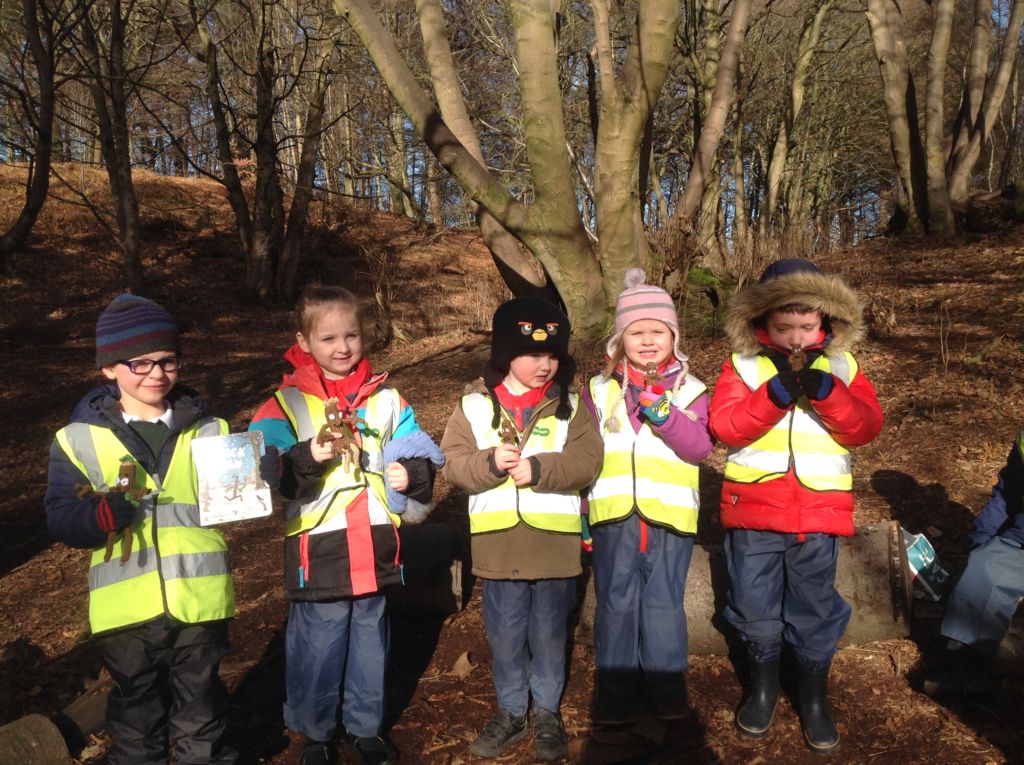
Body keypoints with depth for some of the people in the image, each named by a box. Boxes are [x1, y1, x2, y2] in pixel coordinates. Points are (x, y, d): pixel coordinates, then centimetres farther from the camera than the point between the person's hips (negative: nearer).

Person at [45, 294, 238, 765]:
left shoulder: (210, 430, 1)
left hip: (199, 599, 1)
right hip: (126, 606, 0)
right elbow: (58, 518, -6)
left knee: (201, 706, 18)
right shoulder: (79, 437, -3)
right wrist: (101, 515, -25)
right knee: (136, 708, 19)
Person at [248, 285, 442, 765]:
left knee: (371, 639, 18)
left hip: (376, 547, 3)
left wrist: (411, 474, -10)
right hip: (318, 549, -3)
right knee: (318, 646, 9)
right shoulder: (286, 404, -5)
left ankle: (366, 727, 39)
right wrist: (309, 458, -30)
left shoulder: (385, 399, 5)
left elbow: (417, 453, 11)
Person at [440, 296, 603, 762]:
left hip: (554, 541, 0)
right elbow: (453, 463, -4)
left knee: (549, 632, 13)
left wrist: (538, 469, -22)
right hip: (499, 541, 1)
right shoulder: (475, 403, -1)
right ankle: (510, 711, 33)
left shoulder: (570, 403, -2)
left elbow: (587, 460, -11)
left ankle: (547, 712, 32)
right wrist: (491, 462, -22)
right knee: (505, 634, 13)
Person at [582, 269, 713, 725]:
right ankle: (614, 691, 24)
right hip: (613, 515, 1)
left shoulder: (689, 391, 2)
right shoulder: (599, 390, 6)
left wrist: (665, 416, -24)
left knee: (663, 603, 10)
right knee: (615, 603, 10)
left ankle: (667, 686, 28)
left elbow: (699, 447, -10)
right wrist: (579, 507, 8)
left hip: (669, 515, -1)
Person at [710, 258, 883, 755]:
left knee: (815, 610, 12)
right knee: (755, 608, 11)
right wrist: (777, 391, -24)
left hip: (818, 513, 1)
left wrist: (823, 390, -22)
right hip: (753, 509, 0)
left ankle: (814, 699, 33)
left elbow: (866, 427, -7)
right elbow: (724, 427, -13)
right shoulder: (743, 364, -2)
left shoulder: (841, 365, 3)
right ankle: (763, 687, 36)